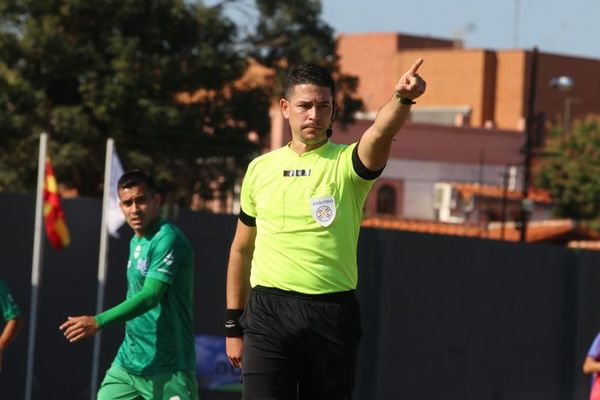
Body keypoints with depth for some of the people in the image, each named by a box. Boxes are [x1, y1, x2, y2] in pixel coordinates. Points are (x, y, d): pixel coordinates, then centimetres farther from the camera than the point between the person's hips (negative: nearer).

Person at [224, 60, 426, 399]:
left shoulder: (347, 163, 0)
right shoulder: (260, 168, 9)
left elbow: (381, 134, -24)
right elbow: (242, 250, 16)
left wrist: (402, 99, -46)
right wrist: (234, 325, 14)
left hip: (332, 316, -1)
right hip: (268, 314, 1)